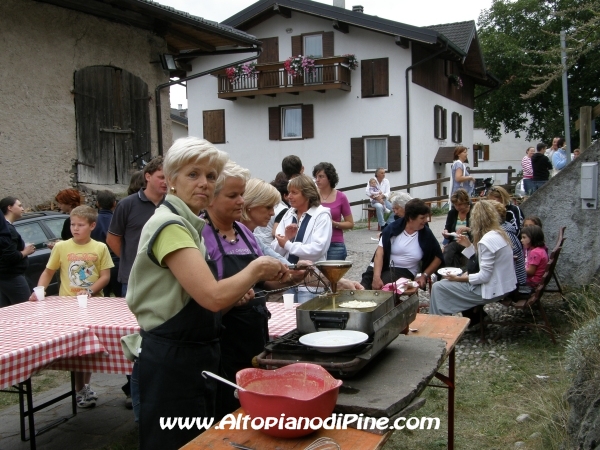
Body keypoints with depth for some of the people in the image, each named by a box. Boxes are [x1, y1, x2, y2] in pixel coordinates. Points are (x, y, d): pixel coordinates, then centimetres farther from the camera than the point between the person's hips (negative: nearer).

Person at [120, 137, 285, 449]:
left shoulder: (188, 224, 11)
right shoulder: (170, 225, -20)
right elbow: (212, 296, -30)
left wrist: (234, 296, 1)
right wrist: (257, 269, -15)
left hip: (194, 358, 10)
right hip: (171, 363, -10)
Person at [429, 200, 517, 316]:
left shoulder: (487, 240, -22)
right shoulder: (500, 234, 6)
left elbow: (484, 276, -22)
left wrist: (460, 278, -11)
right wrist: (469, 245, 9)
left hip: (492, 290, -10)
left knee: (438, 287, -6)